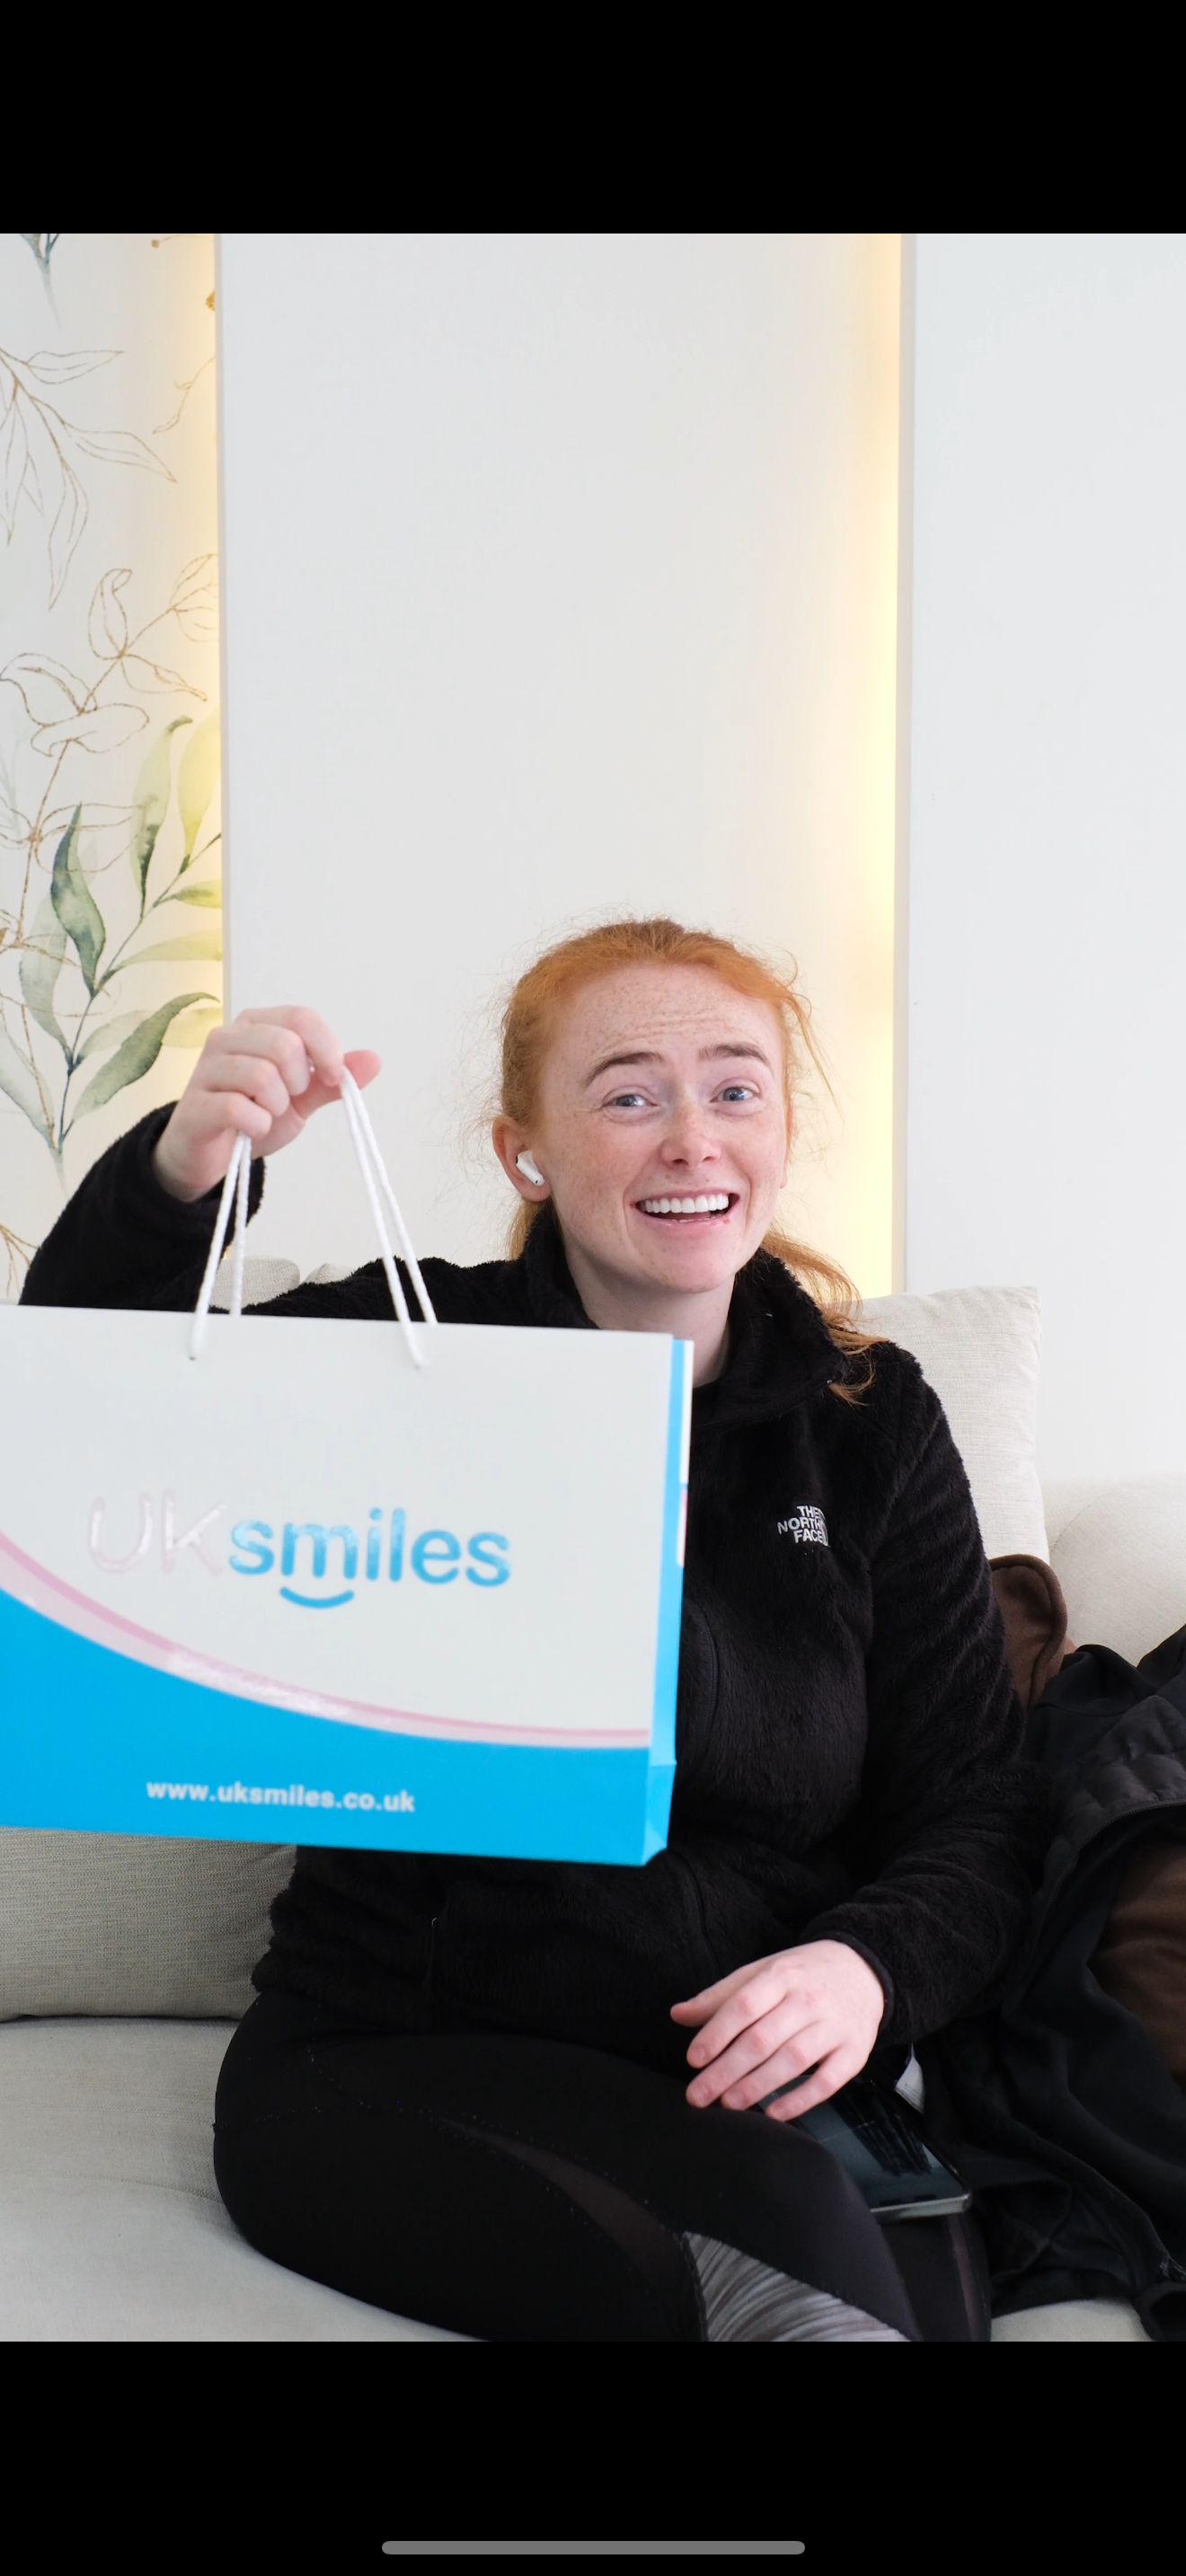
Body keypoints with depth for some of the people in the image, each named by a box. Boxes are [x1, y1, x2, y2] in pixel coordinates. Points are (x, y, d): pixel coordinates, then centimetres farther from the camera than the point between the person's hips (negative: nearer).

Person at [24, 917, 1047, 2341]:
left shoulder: (873, 1424, 9)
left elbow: (976, 1805, 7)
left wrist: (872, 1965, -14)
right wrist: (180, 1170, -32)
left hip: (751, 2074, 3)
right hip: (386, 2059, -2)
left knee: (929, 2298, -27)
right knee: (793, 2227, -29)